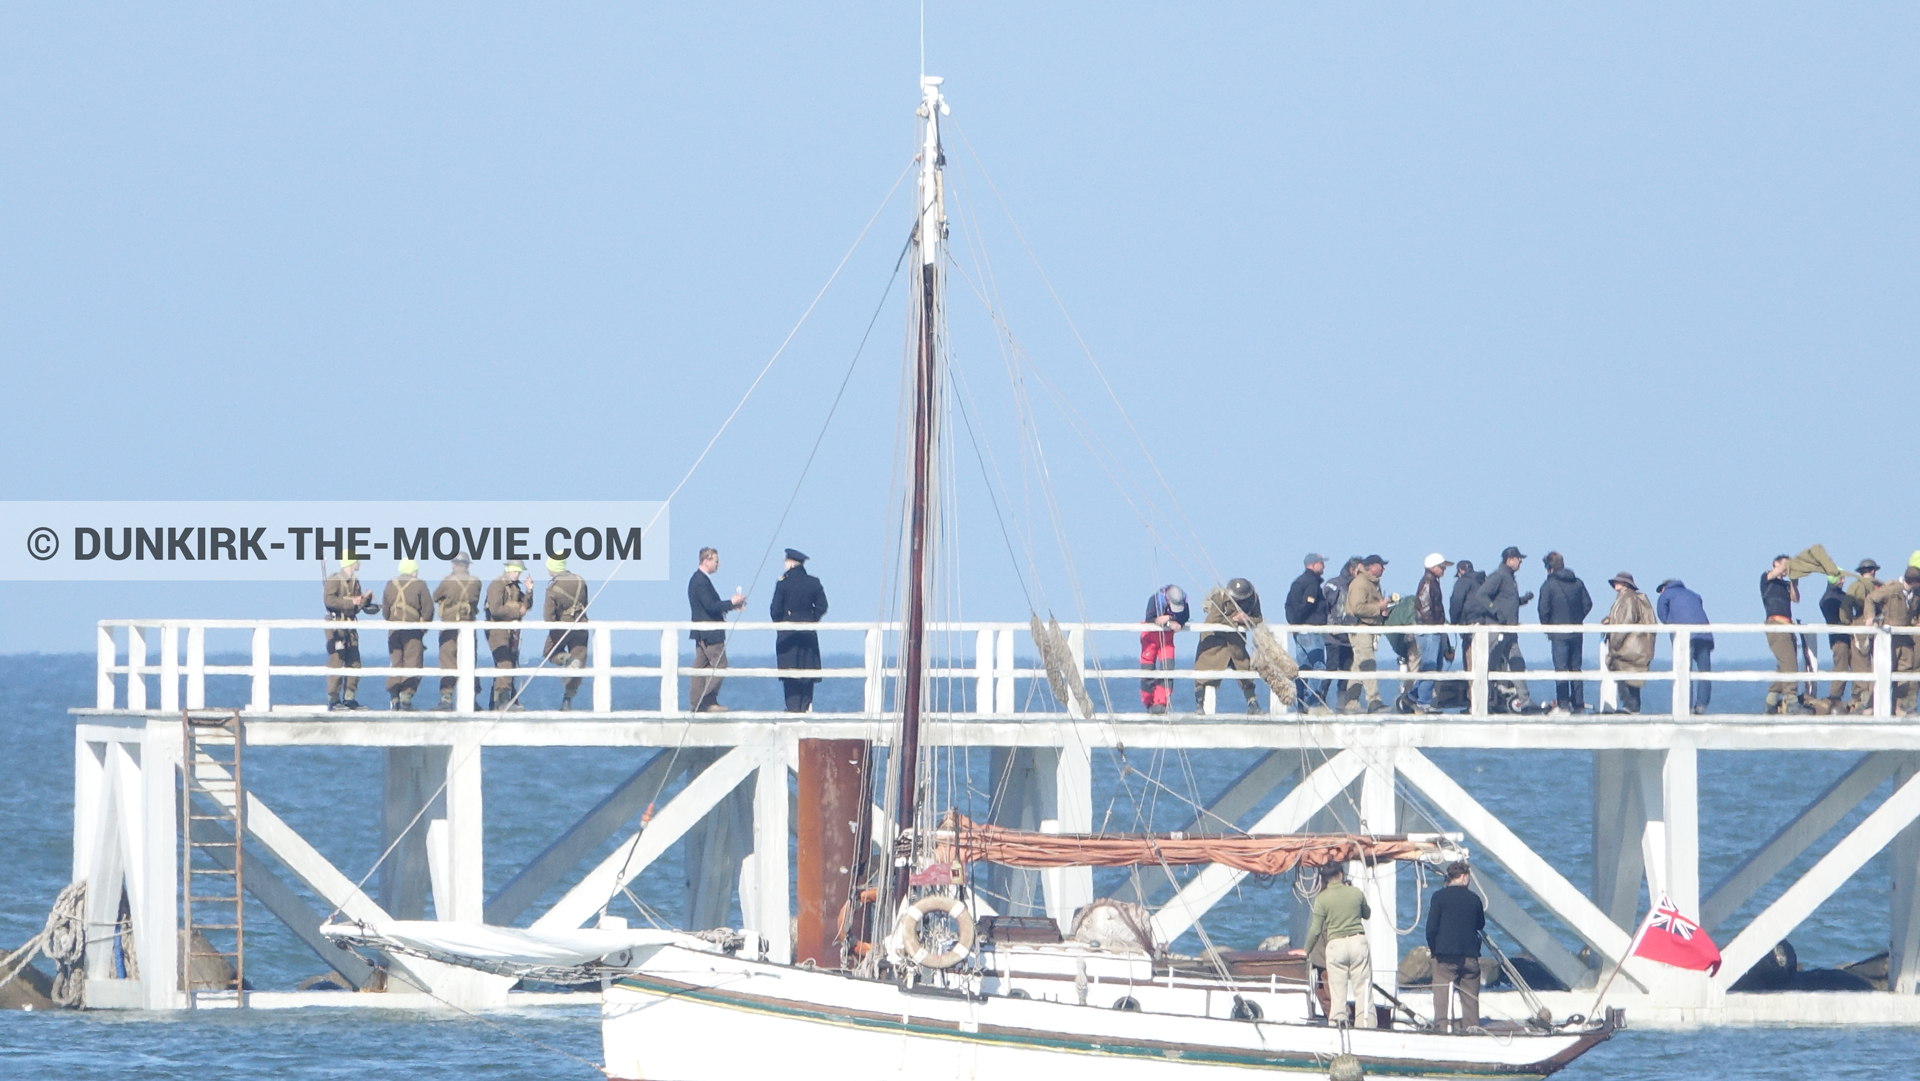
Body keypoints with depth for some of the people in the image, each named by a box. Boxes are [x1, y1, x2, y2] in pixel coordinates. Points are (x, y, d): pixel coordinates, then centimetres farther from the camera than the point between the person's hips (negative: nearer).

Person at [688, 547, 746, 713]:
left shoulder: (698, 579, 16)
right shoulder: (701, 581, -16)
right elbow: (710, 606, -22)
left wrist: (732, 604, 12)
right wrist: (731, 603, -13)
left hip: (701, 633, 10)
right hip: (709, 633, -10)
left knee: (701, 667, 9)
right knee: (718, 666, -7)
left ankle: (696, 703, 9)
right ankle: (709, 701, -7)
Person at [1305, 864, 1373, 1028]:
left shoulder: (1322, 899, -3)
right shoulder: (1356, 893, 2)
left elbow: (1315, 929, -3)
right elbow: (1367, 914, 21)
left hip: (1335, 944, -1)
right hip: (1357, 940, 1)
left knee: (1337, 989, 4)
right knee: (1363, 988, 4)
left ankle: (1339, 1020, 0)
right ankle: (1366, 1022, 1)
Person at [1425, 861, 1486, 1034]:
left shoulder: (1440, 896, -3)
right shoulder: (1474, 898, 5)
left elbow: (1431, 927, -6)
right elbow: (1481, 925, 16)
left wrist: (1433, 948, 6)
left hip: (1445, 955, -3)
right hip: (1470, 955, 3)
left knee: (1442, 994, -3)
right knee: (1470, 996, 8)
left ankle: (1443, 1027, -10)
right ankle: (1472, 1027, 4)